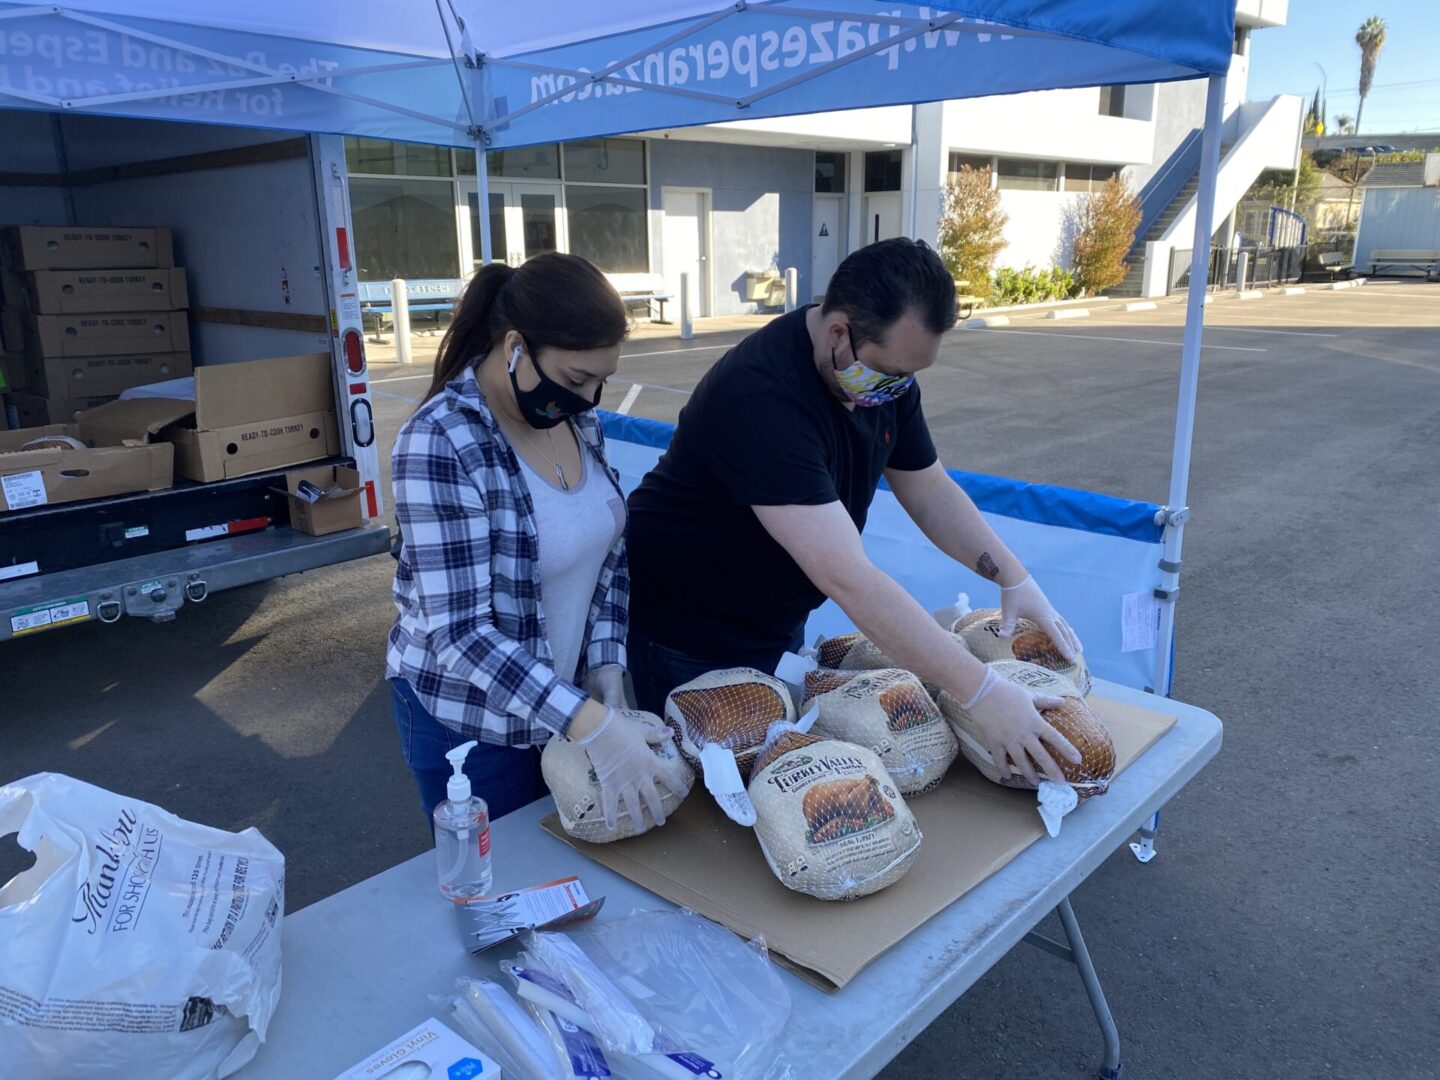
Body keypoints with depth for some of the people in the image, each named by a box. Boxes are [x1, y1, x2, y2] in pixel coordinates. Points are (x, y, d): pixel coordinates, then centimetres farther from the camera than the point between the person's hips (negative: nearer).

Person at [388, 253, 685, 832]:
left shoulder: (575, 416, -5)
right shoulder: (441, 443, -25)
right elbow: (460, 635, -28)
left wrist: (607, 664, -7)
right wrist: (592, 725, -33)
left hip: (565, 695, 6)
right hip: (471, 716, -6)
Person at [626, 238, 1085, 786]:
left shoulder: (886, 365, -8)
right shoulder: (763, 396, -35)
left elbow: (929, 489, 4)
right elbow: (847, 578, -41)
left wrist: (1015, 580, -9)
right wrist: (981, 692, -39)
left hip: (778, 619, 7)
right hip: (689, 638, -7)